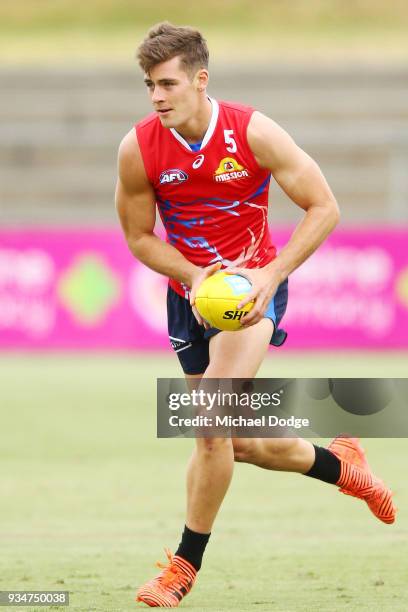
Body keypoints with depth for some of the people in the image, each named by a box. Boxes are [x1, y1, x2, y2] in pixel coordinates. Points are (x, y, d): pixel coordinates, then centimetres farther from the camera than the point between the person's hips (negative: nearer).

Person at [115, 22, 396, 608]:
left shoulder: (253, 133, -17)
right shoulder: (138, 148, -12)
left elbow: (324, 208, -11)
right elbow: (139, 237, 1)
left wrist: (271, 275, -22)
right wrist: (195, 275, -17)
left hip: (252, 286, -4)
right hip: (188, 294, 4)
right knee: (240, 442, 12)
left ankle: (187, 564, -12)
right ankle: (341, 464, 40)